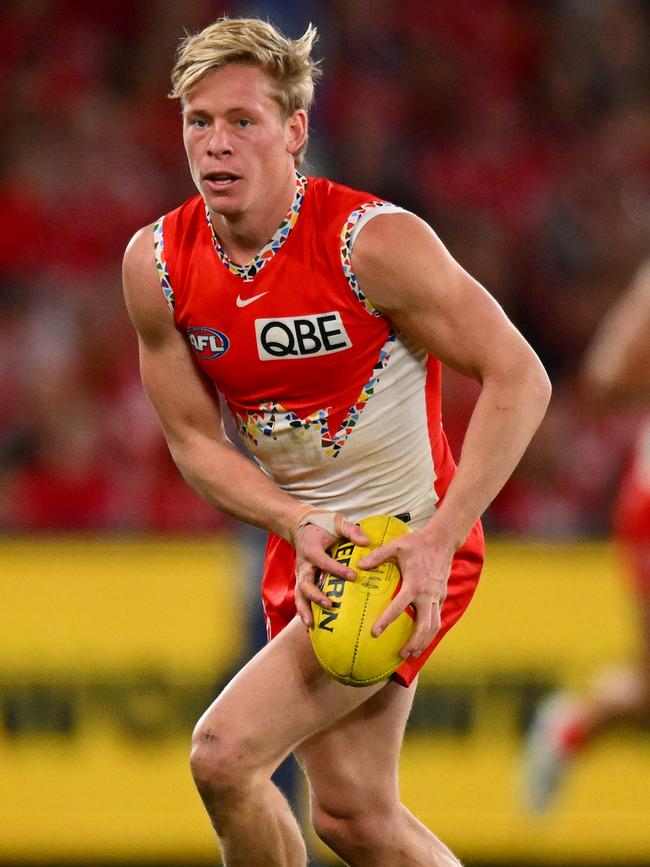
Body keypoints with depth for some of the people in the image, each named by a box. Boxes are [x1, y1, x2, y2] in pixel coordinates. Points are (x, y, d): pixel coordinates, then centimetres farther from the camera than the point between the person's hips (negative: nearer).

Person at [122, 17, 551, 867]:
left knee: (225, 754, -19)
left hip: (410, 548, -6)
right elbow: (194, 440, 2)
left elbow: (519, 379, -19)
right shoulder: (156, 264, -6)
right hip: (309, 546, 6)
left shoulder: (374, 240, -21)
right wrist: (298, 525, -16)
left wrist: (437, 540, -26)